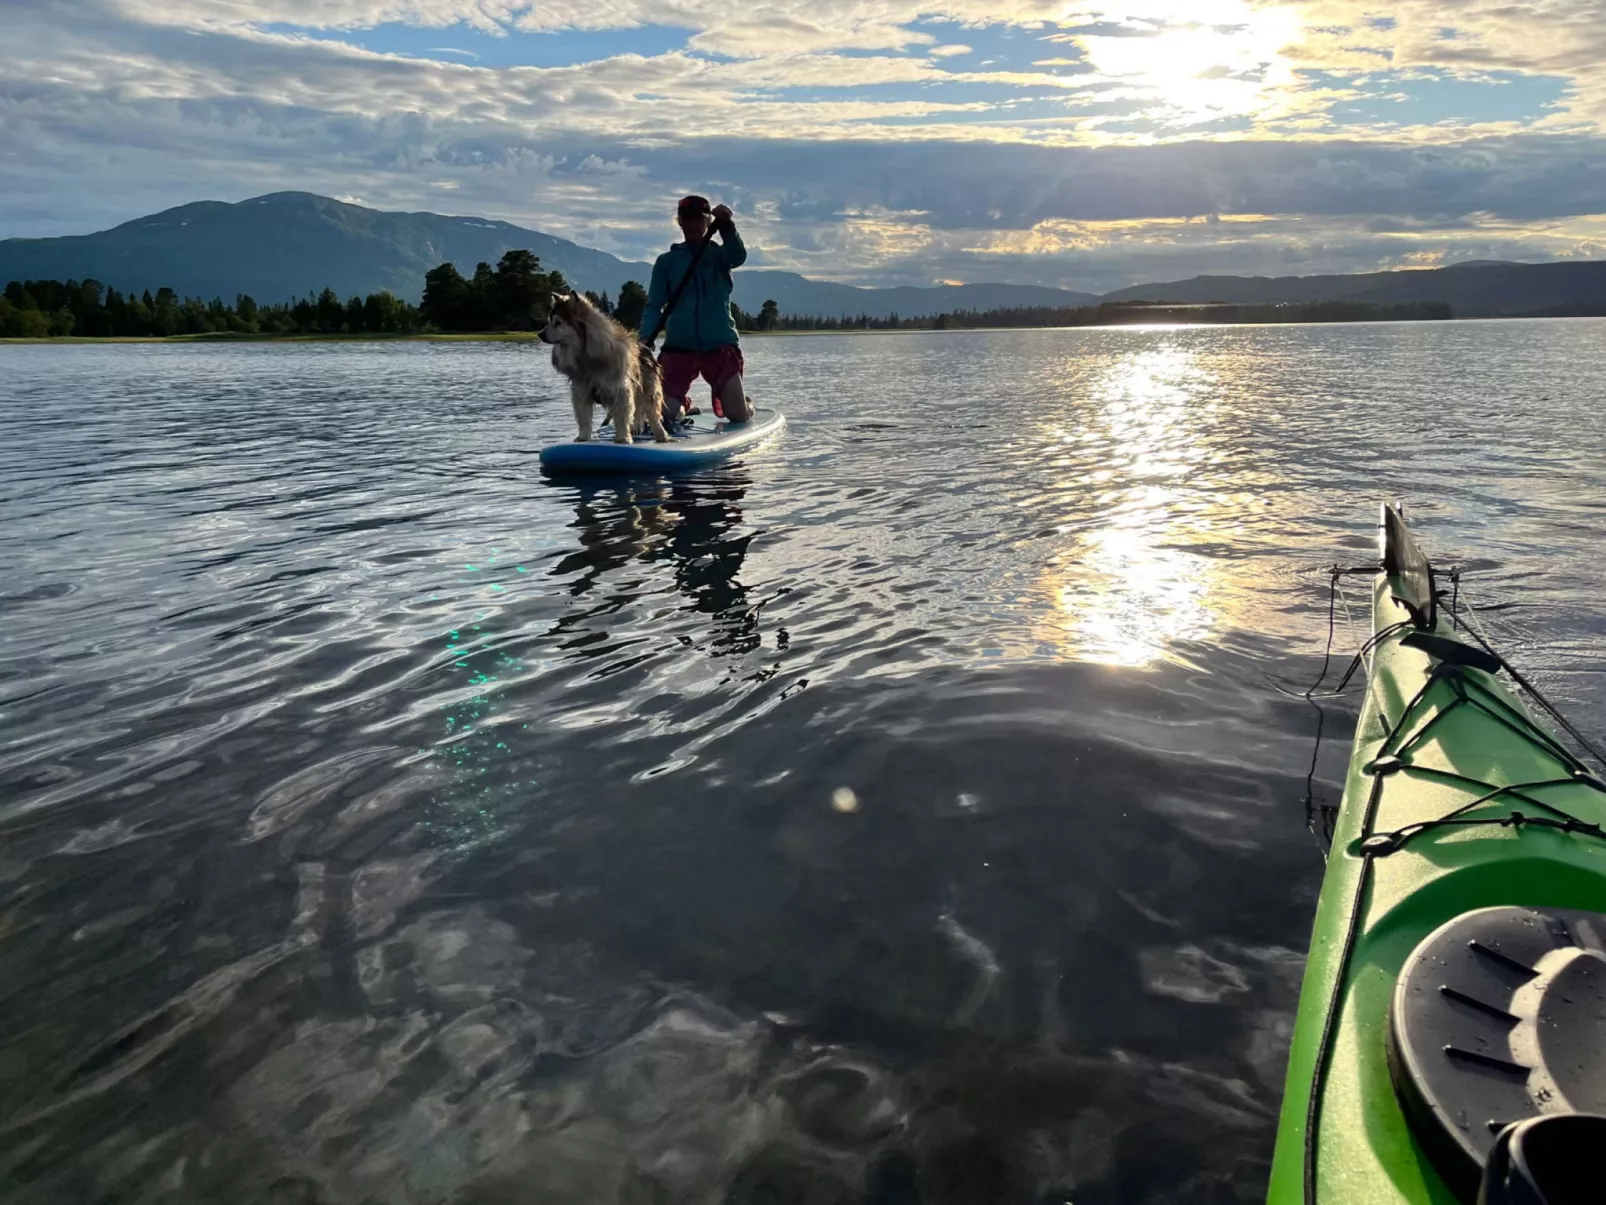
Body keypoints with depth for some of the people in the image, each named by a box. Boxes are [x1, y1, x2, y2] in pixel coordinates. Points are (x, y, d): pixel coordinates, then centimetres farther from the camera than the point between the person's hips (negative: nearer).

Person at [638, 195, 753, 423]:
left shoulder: (719, 254, 8)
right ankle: (683, 403, 28)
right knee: (664, 413, -10)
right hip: (678, 345, 1)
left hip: (720, 345, -1)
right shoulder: (667, 261, 9)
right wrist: (645, 338, -13)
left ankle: (742, 401, 31)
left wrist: (726, 224, -34)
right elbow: (654, 306, 4)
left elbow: (738, 257, -16)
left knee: (740, 416, -9)